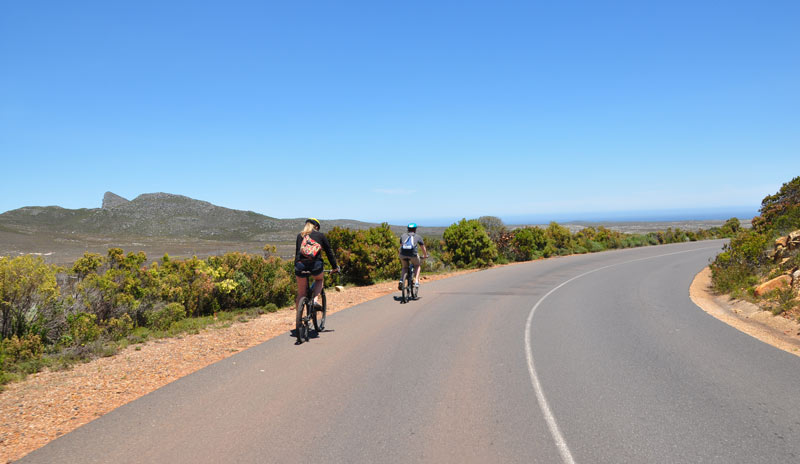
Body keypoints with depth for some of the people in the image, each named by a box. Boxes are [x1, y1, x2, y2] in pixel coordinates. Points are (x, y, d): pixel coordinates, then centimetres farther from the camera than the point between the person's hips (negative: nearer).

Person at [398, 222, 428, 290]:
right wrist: (425, 256, 50)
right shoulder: (418, 237, 22)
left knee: (405, 267, 28)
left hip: (403, 254, 2)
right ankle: (416, 281, 10)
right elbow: (423, 248, 32)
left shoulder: (403, 236, 26)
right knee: (417, 266, 27)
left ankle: (401, 280, 5)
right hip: (413, 254, -2)